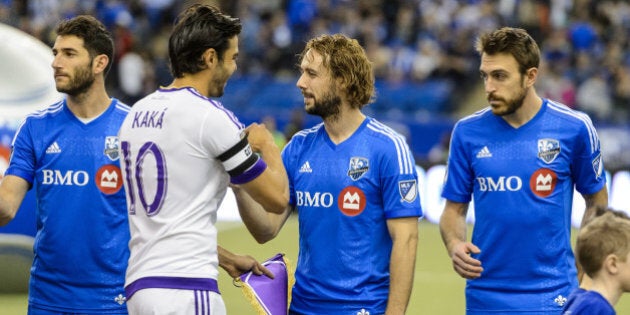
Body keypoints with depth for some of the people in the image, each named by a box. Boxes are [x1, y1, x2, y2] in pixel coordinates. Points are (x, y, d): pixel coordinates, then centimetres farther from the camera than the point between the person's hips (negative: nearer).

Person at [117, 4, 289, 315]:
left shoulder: (137, 113, 14)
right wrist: (267, 145, 16)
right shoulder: (212, 117, -8)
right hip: (186, 289, -8)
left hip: (139, 285, 8)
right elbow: (276, 198, -1)